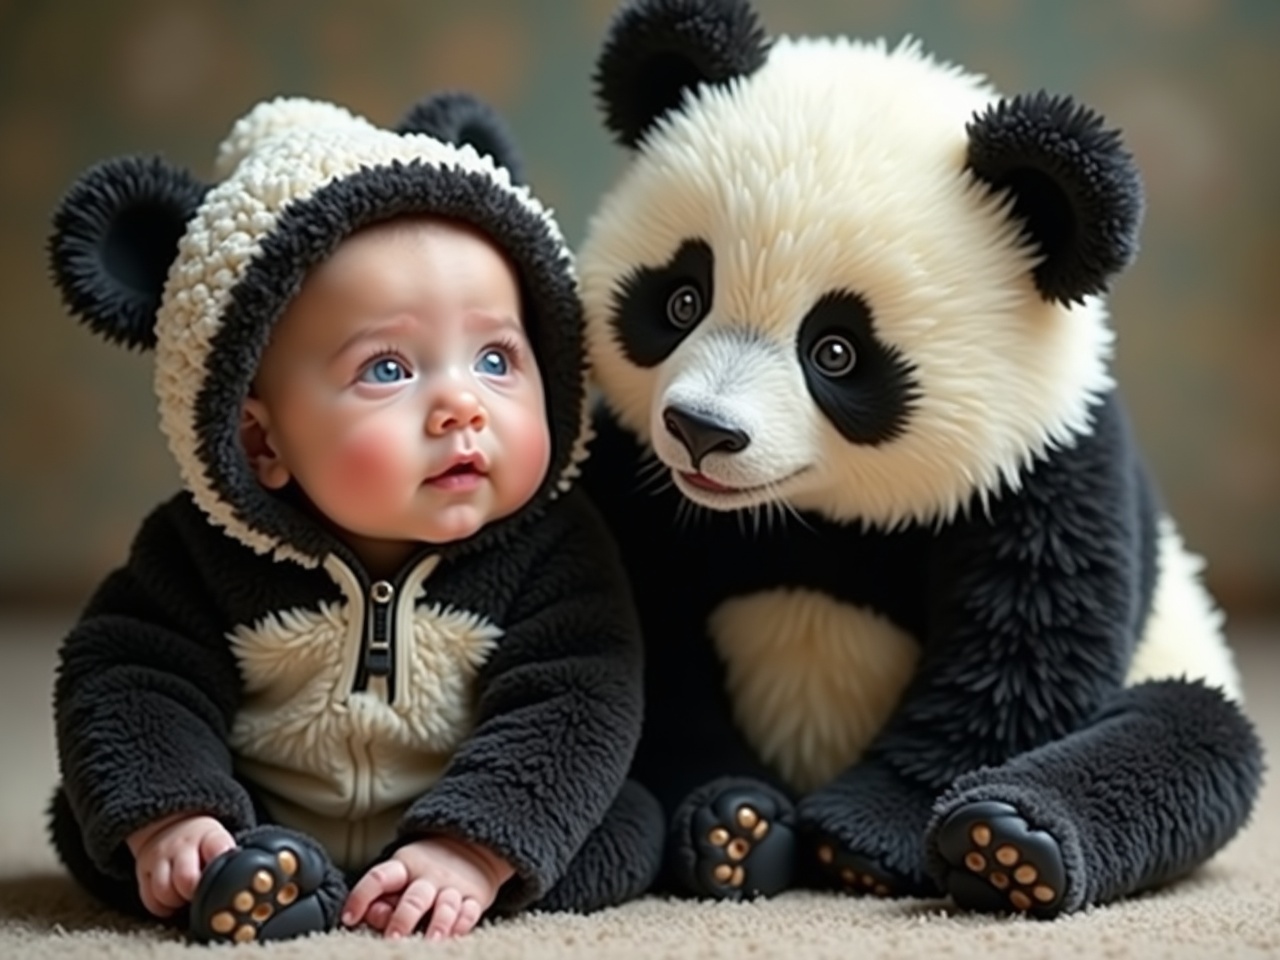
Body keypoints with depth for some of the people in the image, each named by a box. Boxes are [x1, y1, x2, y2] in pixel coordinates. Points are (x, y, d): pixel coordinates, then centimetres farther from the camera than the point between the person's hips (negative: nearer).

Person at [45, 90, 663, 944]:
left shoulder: (555, 553, -14)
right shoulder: (205, 552, -9)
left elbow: (570, 711, -21)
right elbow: (129, 679, -11)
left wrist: (474, 848, -35)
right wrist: (164, 816, -29)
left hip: (443, 854, -1)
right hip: (256, 830, 2)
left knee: (628, 827, -19)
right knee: (90, 821, -12)